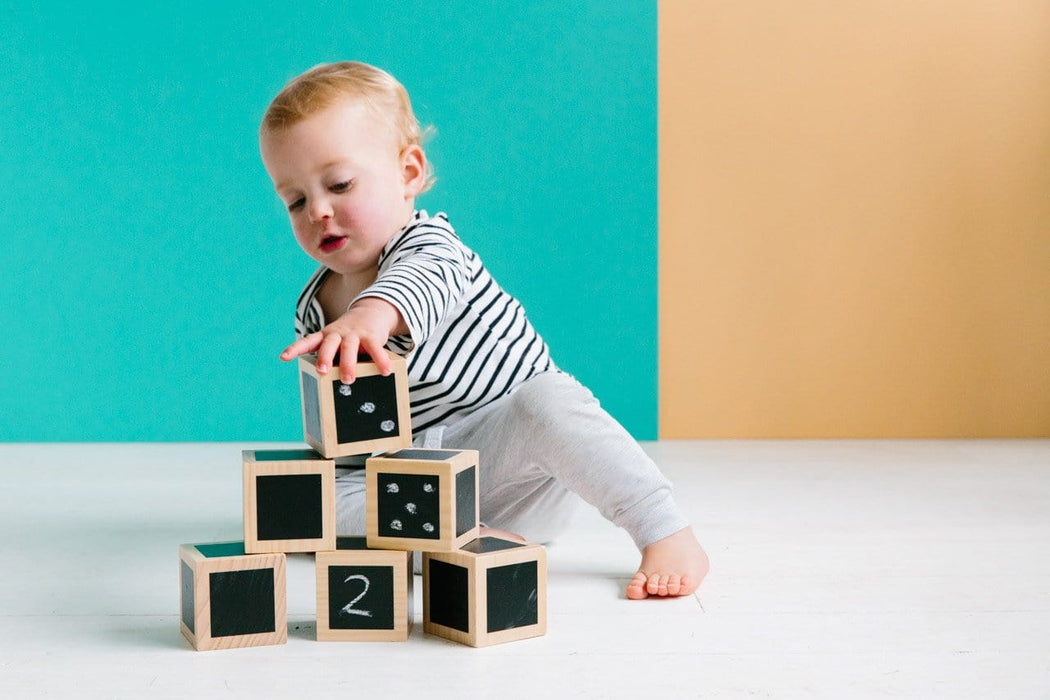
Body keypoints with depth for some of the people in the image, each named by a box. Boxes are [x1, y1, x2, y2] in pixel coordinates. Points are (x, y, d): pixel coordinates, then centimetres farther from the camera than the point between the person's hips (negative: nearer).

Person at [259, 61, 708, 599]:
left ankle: (667, 533, -28)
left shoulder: (428, 242, -10)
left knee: (548, 398, -36)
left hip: (515, 454, -5)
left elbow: (427, 277, -39)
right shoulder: (314, 310, 9)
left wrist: (371, 314, -60)